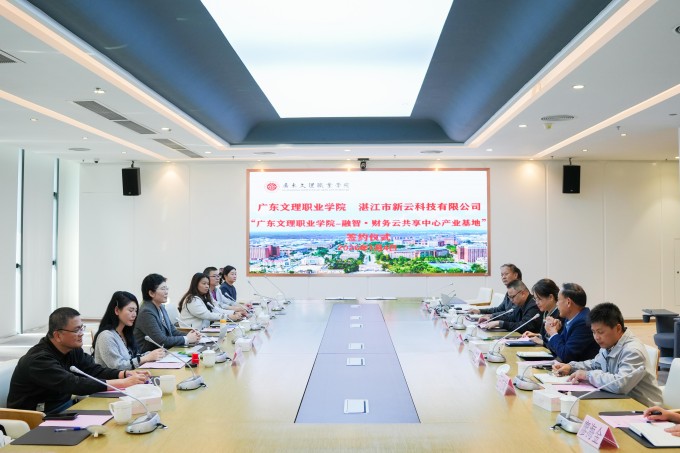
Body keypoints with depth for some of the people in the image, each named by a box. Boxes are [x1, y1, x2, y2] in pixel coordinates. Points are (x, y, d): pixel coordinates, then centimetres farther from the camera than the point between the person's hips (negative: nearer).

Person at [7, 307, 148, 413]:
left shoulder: (73, 349, 1)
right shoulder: (39, 359, -25)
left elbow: (95, 370, 0)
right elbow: (75, 385, -33)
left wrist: (127, 374, -18)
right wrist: (123, 383, -34)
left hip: (64, 406, 8)